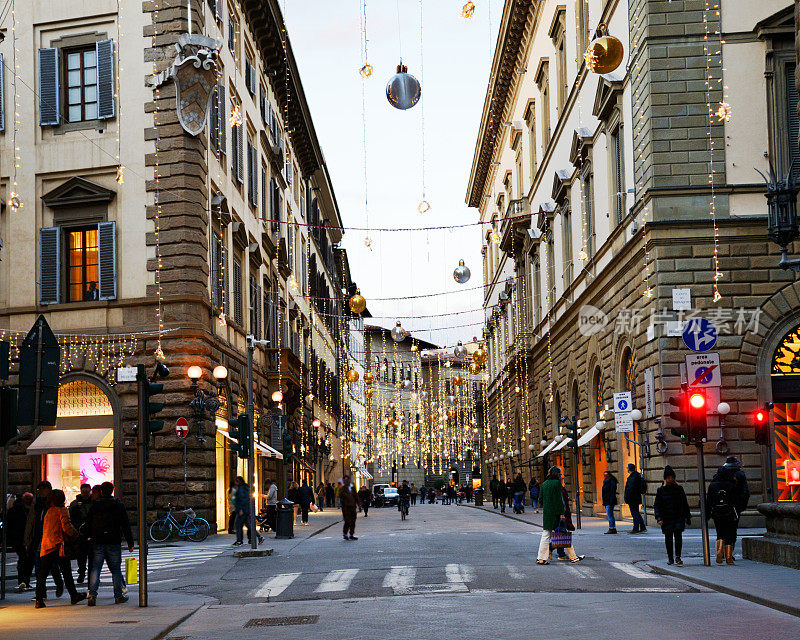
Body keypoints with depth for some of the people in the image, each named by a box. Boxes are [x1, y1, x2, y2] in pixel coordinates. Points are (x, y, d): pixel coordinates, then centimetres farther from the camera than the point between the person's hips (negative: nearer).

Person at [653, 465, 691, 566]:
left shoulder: (679, 489, 6)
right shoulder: (661, 490, 3)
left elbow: (685, 504, 13)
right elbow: (656, 505, 1)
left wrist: (687, 518, 13)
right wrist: (658, 517, -12)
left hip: (679, 517, 0)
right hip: (666, 519, 0)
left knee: (678, 535, -15)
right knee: (668, 538, 6)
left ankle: (677, 557, -15)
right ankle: (670, 557, 18)